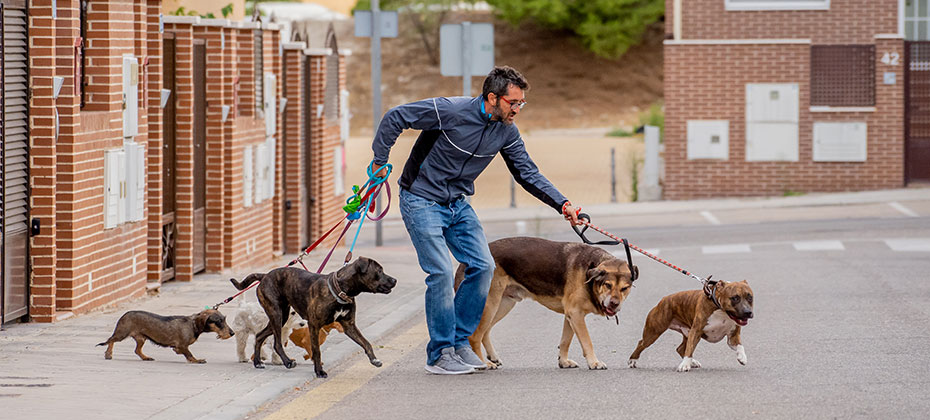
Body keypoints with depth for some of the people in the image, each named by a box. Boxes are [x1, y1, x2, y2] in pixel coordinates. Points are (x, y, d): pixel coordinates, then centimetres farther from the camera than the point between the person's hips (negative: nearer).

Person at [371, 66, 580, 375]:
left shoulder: (506, 132, -3)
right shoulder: (450, 111, -23)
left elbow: (527, 173, 2)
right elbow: (395, 118, -16)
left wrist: (562, 204, -10)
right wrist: (380, 161, -13)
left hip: (458, 204, 7)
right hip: (422, 201, -7)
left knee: (483, 266, -3)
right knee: (441, 272, -15)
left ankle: (459, 342, 11)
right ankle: (440, 355, -5)